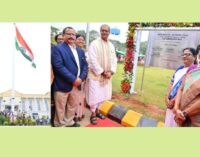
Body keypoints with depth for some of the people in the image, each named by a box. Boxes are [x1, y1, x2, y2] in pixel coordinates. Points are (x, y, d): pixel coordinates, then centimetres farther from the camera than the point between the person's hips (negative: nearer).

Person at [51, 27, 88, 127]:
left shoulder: (80, 51, 14)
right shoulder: (57, 48, -6)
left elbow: (85, 65, 10)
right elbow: (59, 66, -18)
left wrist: (81, 78, -8)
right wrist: (73, 79, -20)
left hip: (77, 84, 6)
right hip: (63, 84, -6)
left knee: (73, 105, 19)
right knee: (61, 108, 9)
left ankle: (69, 122, 39)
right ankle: (60, 125, 29)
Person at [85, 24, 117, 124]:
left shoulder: (111, 45, 9)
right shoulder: (94, 44, -10)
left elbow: (114, 60, 7)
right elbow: (93, 60, -17)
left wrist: (111, 71, -8)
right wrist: (102, 72, -17)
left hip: (107, 75, 6)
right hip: (95, 75, -6)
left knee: (103, 95, 14)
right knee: (94, 95, 1)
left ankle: (97, 110, 35)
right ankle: (93, 114, 21)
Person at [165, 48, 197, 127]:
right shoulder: (179, 69, 12)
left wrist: (174, 101, -16)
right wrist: (167, 97, -1)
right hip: (171, 102, 7)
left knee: (175, 124, 2)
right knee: (168, 123, 19)